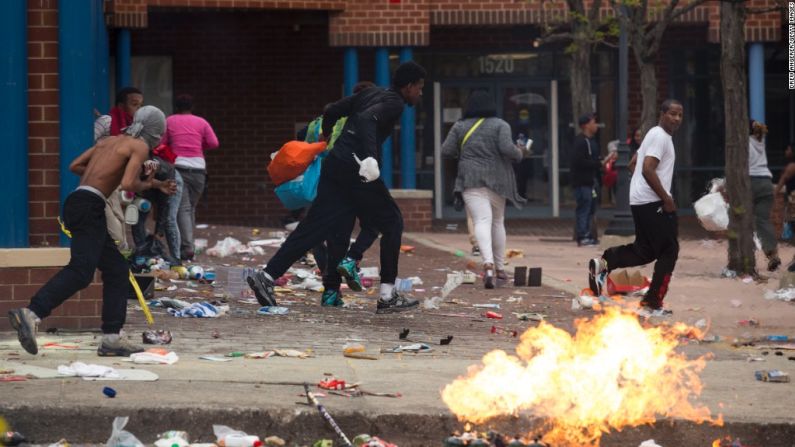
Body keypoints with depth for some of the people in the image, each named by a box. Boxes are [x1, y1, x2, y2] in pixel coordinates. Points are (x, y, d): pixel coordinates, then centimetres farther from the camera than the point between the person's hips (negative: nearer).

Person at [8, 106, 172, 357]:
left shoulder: (109, 141, 23)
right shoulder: (140, 147, -1)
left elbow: (75, 166, 23)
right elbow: (128, 184, -15)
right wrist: (146, 184, 5)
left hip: (77, 203, 9)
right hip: (89, 206, -9)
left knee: (117, 271, 12)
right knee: (81, 270, -21)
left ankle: (111, 338, 10)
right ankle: (31, 315, -36)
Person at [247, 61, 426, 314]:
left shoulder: (371, 94, 20)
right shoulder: (394, 103, -5)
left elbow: (332, 111, 24)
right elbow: (367, 119, -25)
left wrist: (326, 137, 43)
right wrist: (369, 158, -37)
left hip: (334, 164, 8)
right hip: (355, 168, -8)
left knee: (315, 226, 5)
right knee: (392, 224, 4)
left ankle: (266, 277, -3)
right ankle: (387, 297, 3)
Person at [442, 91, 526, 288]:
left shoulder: (460, 126, 6)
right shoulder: (500, 125, 1)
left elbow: (446, 151, 4)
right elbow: (507, 148, -12)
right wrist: (519, 154, 8)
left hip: (471, 181, -1)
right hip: (497, 179, 1)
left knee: (482, 221, -13)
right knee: (498, 221, 18)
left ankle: (488, 263, -35)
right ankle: (500, 267, 22)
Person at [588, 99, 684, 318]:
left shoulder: (655, 135, 19)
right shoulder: (661, 137, -13)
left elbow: (636, 165, 26)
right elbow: (648, 169, -23)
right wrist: (667, 199, -18)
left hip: (639, 201, 10)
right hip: (653, 202, -10)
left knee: (645, 251, 16)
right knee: (669, 251, -2)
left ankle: (604, 263, 0)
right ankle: (652, 304, -1)